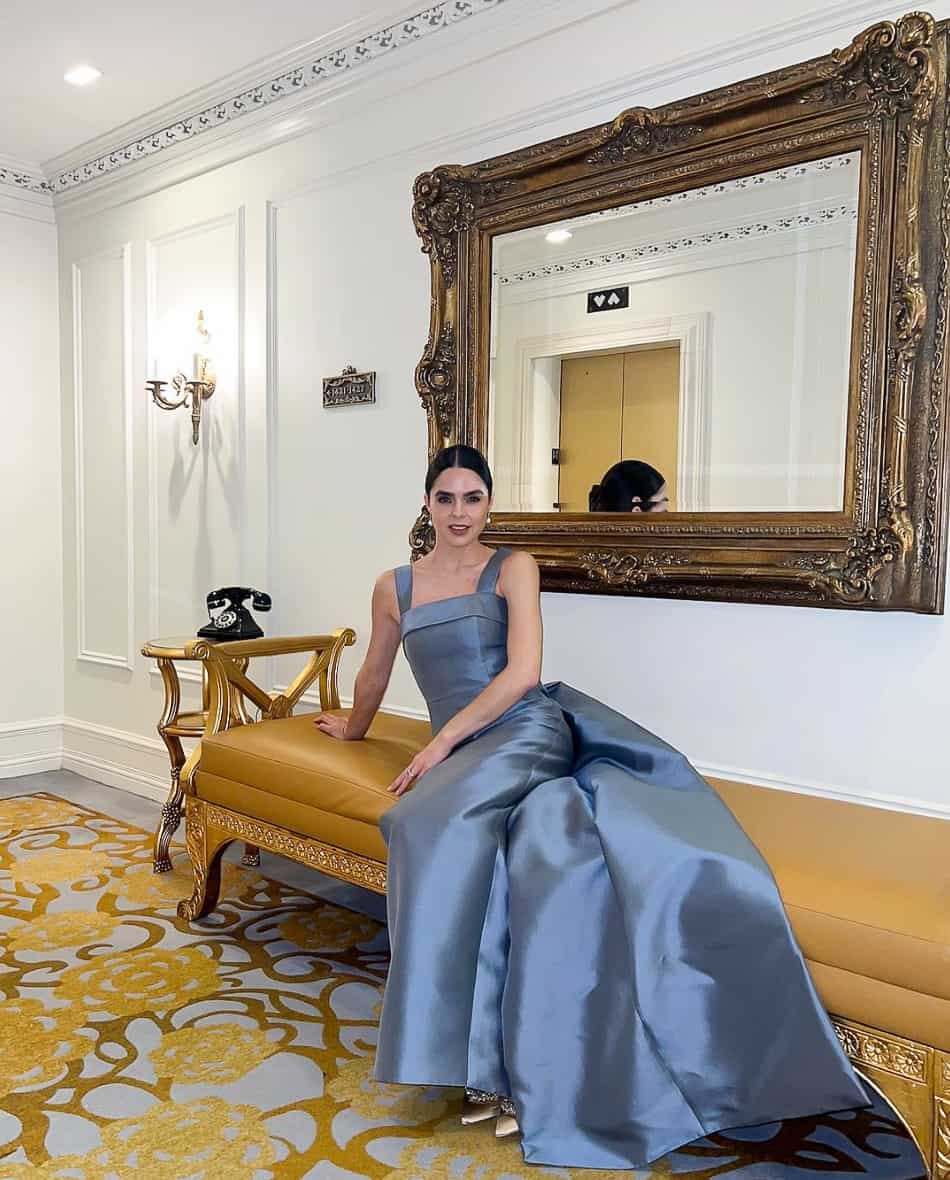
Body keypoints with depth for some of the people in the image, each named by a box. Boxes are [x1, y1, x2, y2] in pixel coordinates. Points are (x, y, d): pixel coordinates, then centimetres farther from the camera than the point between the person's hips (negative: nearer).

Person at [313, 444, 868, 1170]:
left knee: (440, 821, -34)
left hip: (531, 731, -3)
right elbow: (376, 671, 33)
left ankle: (494, 1063, -27)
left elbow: (522, 672, -7)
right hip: (465, 755, 3)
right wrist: (354, 727, 48)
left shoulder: (513, 568, 5)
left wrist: (442, 742, -11)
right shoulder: (395, 587, 16)